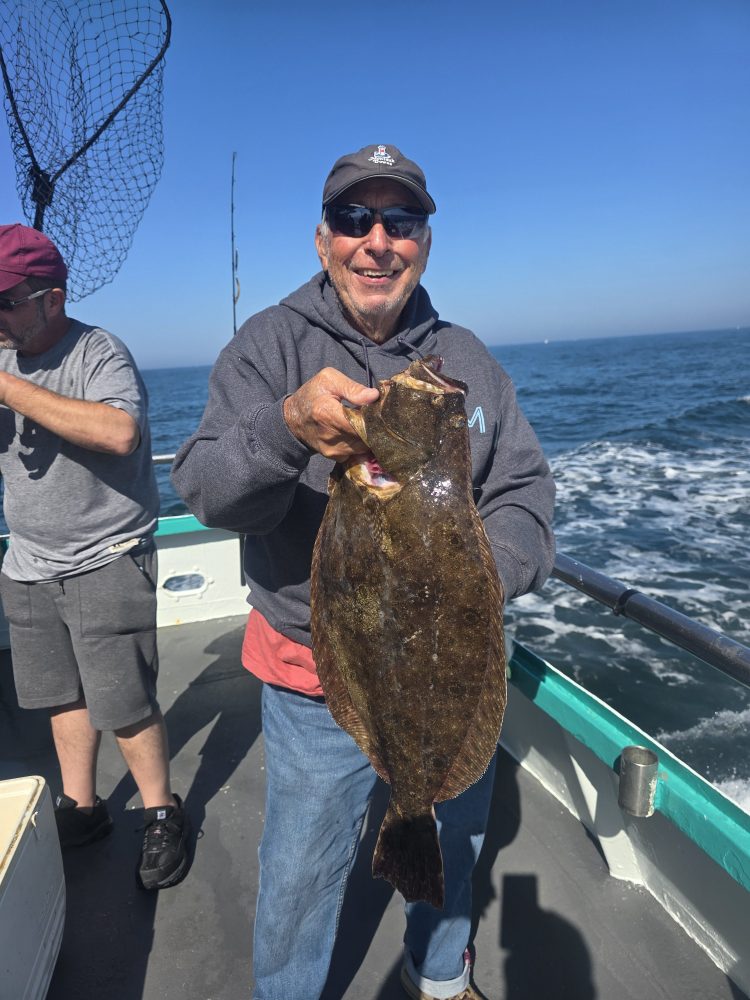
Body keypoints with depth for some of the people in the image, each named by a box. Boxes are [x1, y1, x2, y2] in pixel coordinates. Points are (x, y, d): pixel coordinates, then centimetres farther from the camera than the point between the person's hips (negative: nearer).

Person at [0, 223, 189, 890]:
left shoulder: (98, 352, -14)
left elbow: (121, 433, -33)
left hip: (105, 563, -7)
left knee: (123, 705, 0)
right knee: (62, 696, 16)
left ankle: (162, 815, 20)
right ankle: (80, 809, 34)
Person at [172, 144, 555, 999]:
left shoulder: (466, 357, 1)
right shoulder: (270, 343, -9)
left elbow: (524, 495, -2)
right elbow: (203, 493, -19)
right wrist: (287, 426, -40)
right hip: (315, 681, -3)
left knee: (454, 848, 26)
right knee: (300, 882, 15)